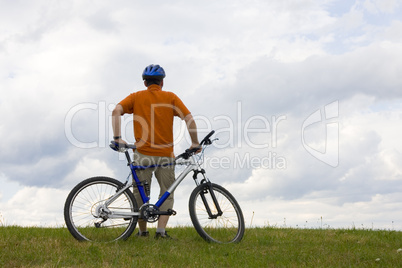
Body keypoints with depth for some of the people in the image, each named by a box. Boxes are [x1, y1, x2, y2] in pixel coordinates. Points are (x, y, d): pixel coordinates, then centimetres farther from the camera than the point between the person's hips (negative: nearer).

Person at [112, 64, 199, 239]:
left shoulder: (136, 97, 8)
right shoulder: (170, 97, 6)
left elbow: (116, 111, -8)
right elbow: (189, 119, -4)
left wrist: (117, 138, -9)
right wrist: (195, 143, 5)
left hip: (143, 154, 1)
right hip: (165, 155, 0)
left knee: (140, 195, 14)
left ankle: (142, 232, 20)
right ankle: (161, 231, -2)